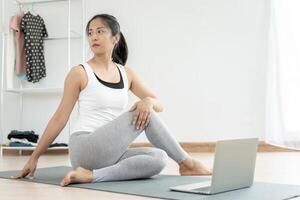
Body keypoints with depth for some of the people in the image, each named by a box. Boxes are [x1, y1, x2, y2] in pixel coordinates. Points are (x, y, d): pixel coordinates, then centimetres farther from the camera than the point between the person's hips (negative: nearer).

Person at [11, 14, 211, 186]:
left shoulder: (127, 73, 12)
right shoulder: (79, 73, -3)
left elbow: (159, 105, 9)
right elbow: (59, 118, 0)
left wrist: (148, 101, -17)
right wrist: (34, 158, 0)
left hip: (111, 154, 6)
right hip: (84, 151, -5)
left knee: (159, 158, -23)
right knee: (143, 115, -19)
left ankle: (92, 175, -23)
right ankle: (186, 163, -5)